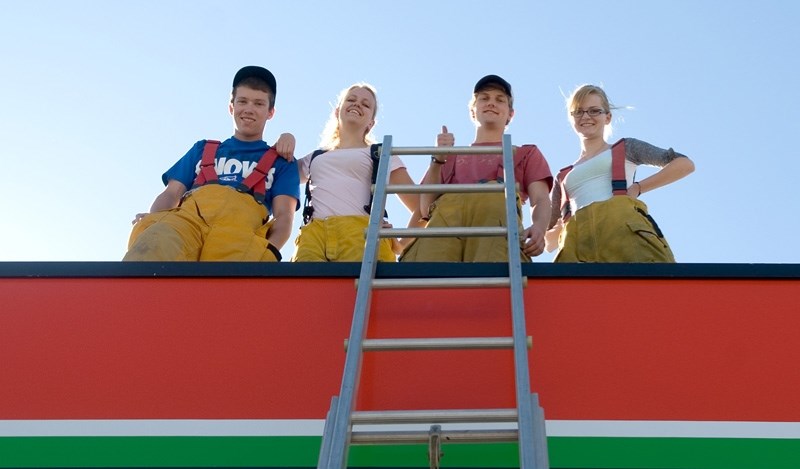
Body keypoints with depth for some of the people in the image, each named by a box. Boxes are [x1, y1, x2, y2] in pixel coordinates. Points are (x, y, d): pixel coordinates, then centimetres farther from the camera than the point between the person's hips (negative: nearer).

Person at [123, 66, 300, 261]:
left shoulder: (281, 161, 30)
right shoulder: (203, 149, 38)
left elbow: (283, 215, 13)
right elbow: (172, 193, 24)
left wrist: (270, 250, -12)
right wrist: (154, 218, -2)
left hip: (240, 230, -2)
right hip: (186, 218, 2)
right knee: (150, 252, -38)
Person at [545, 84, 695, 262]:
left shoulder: (625, 148, 24)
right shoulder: (563, 177, 32)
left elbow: (685, 164, 13)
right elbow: (549, 241, 30)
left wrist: (637, 187, 3)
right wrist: (559, 228, 6)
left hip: (623, 228, -2)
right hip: (577, 244, 2)